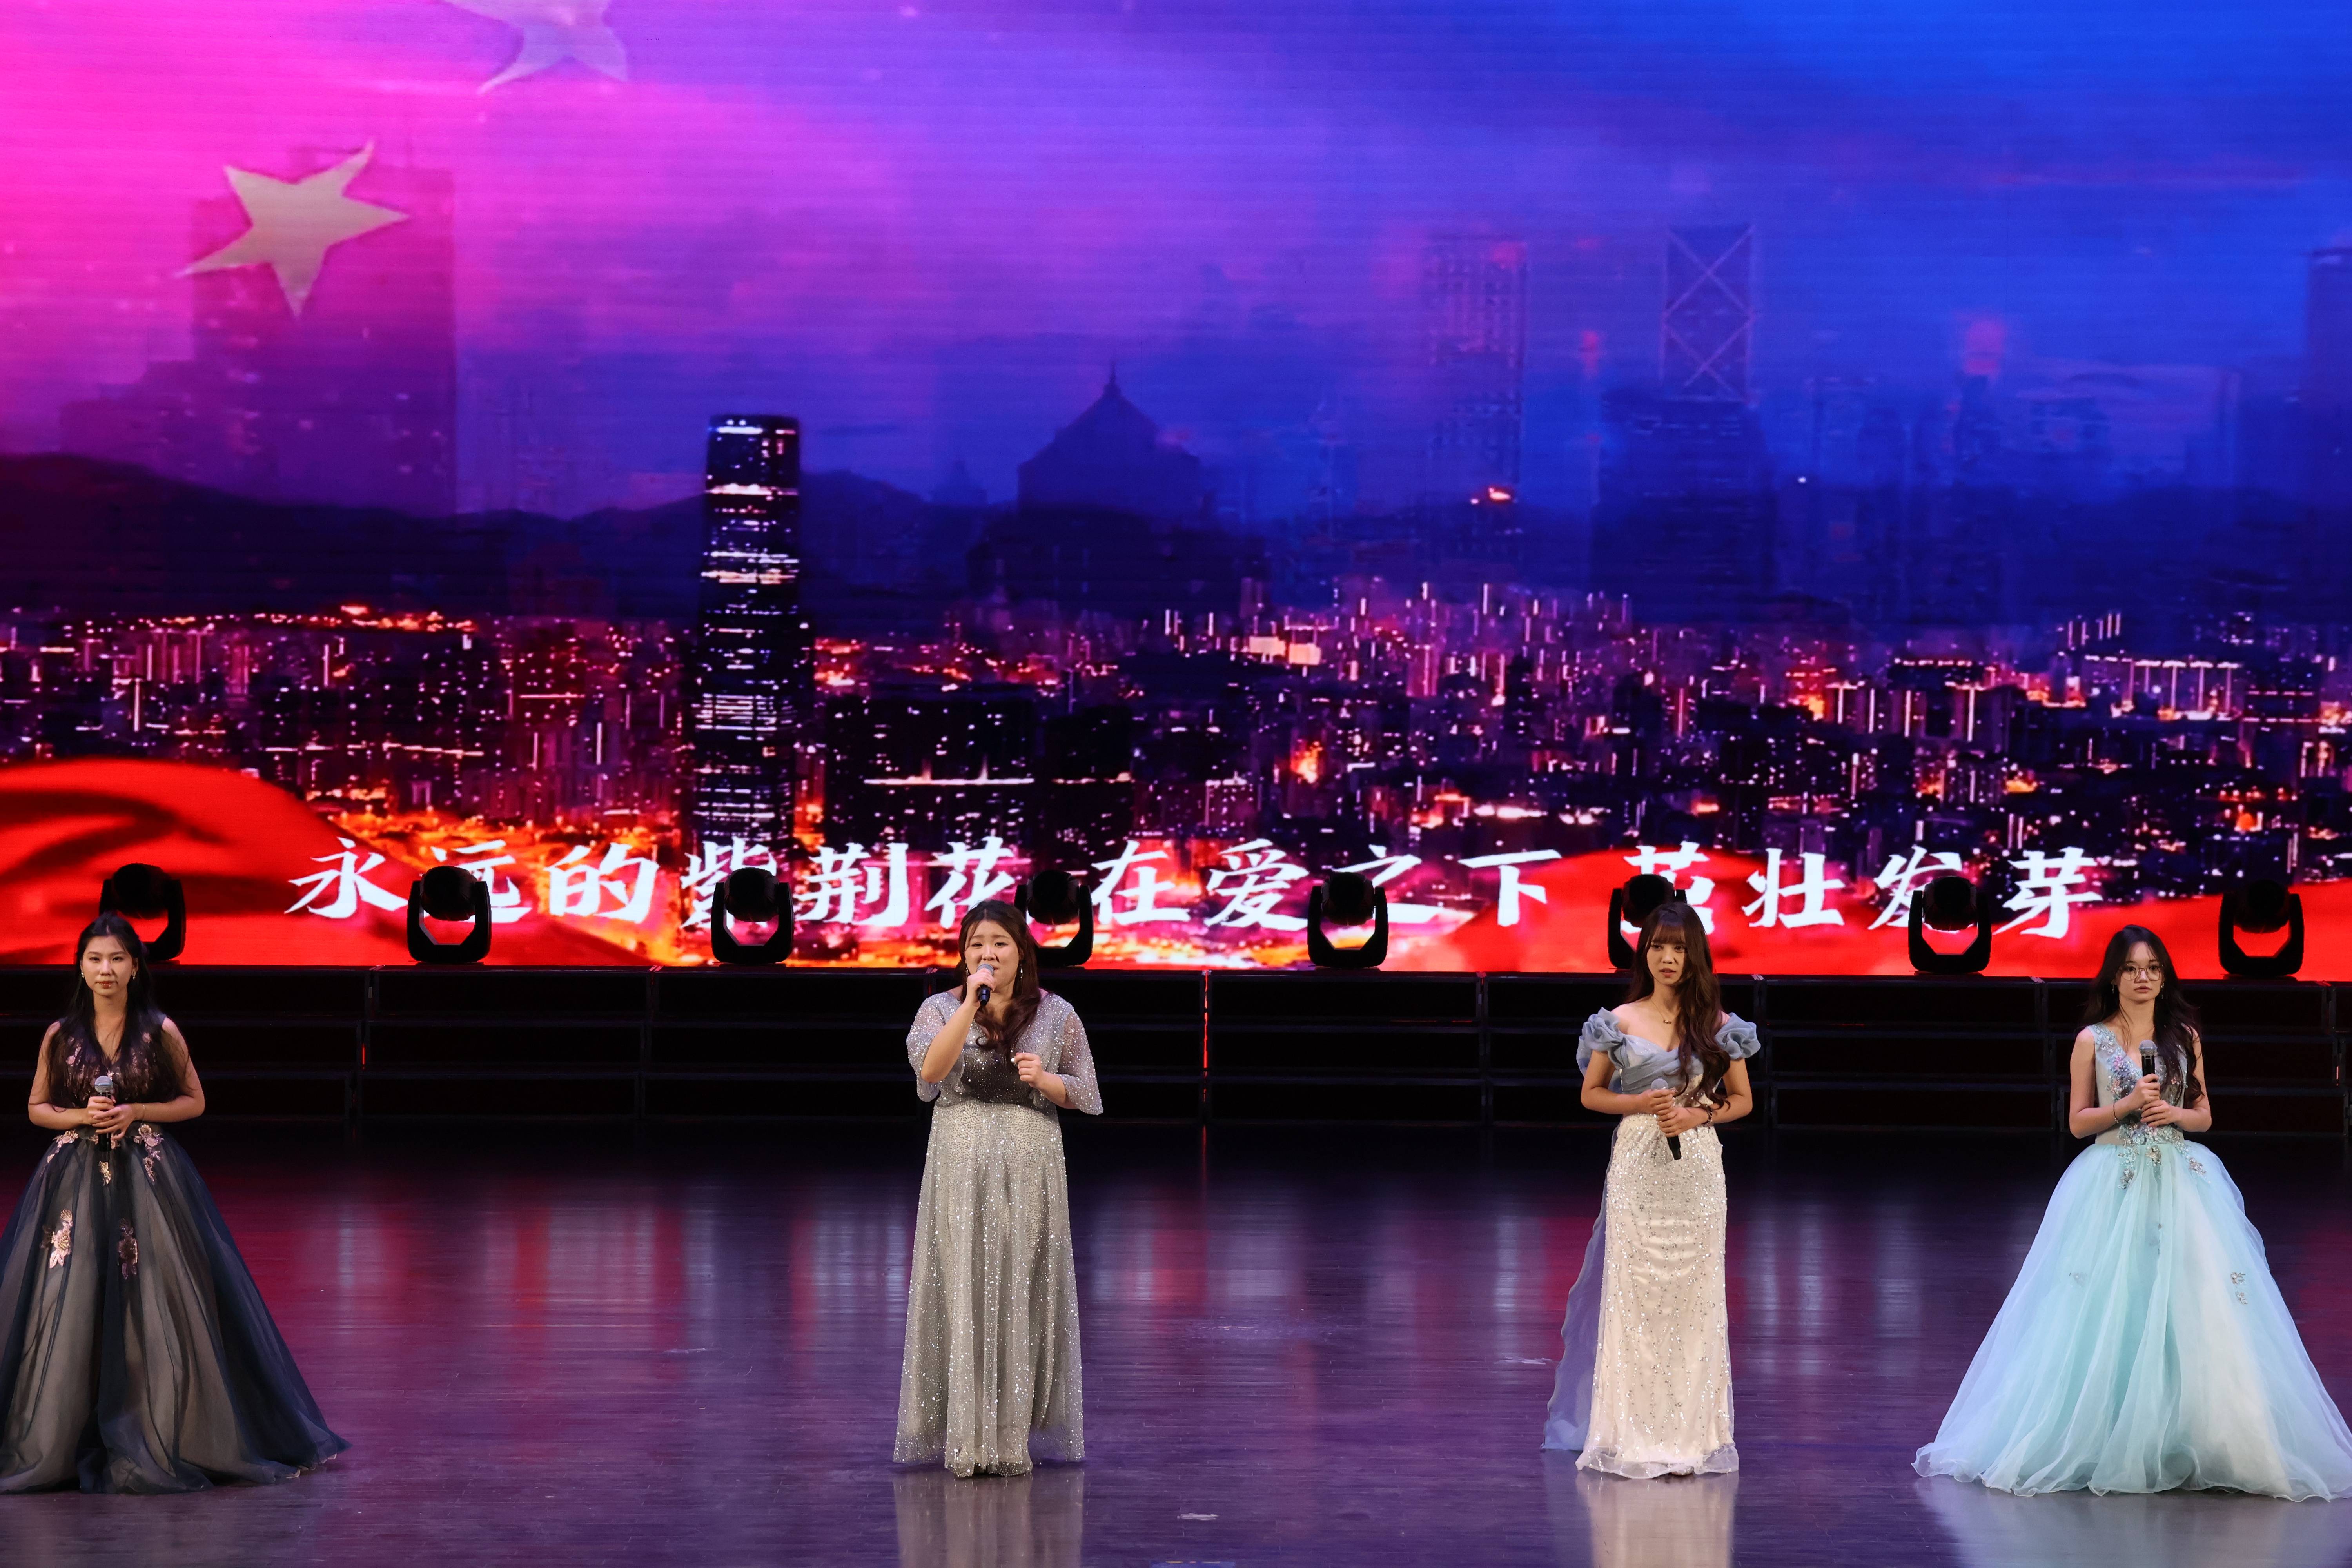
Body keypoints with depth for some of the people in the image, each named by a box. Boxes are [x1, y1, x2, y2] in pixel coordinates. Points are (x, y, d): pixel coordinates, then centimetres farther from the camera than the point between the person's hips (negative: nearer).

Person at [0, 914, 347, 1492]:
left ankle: (157, 1437, 8)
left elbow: (195, 1101, 7)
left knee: (158, 1308, -3)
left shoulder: (161, 1032, 0)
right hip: (76, 1180, 1)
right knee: (70, 1311, -3)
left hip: (148, 1181, -1)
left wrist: (136, 1112, -9)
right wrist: (82, 1116, -9)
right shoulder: (61, 1035, 4)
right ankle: (54, 1442, 7)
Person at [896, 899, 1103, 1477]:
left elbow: (1088, 1095, 8)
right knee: (963, 1293, -4)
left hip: (1029, 1168, 1)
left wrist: (1045, 1079, -11)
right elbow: (930, 1071, -15)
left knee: (1021, 1296, 0)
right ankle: (966, 1439, 0)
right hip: (960, 1166, -1)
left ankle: (1014, 1438, 7)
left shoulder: (1056, 1015, 5)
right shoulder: (942, 1009, 3)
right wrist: (971, 1004, -19)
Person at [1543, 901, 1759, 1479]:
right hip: (1637, 1167, -1)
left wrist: (1698, 1115, -9)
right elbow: (1592, 1093, 8)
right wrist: (1639, 1104, -10)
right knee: (1633, 1294, -3)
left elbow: (1742, 1100, 9)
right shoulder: (1620, 1023, 2)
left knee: (1693, 1294, 2)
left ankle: (1690, 1432, 6)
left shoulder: (1717, 1024, 4)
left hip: (1697, 1166, 1)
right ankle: (1633, 1435, 2)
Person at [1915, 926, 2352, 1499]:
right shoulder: (2092, 1041, 3)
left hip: (2179, 1183, 2)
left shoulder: (2184, 1037, 9)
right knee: (2108, 1306, -5)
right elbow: (2078, 1122, 3)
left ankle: (2176, 1443, 0)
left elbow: (2204, 1115, 13)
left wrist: (2175, 1113, -8)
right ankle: (2110, 1440, 2)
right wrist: (2126, 1106, -13)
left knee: (2185, 1310, -6)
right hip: (2112, 1184, -2)